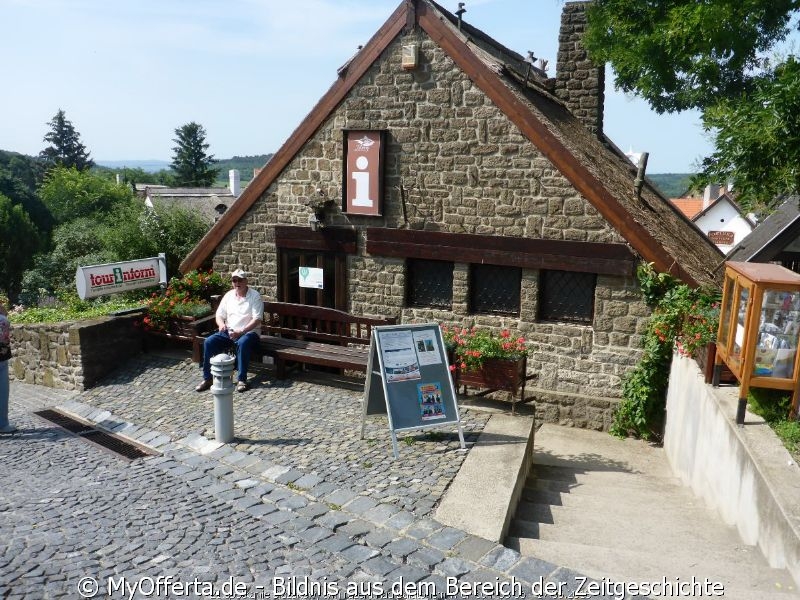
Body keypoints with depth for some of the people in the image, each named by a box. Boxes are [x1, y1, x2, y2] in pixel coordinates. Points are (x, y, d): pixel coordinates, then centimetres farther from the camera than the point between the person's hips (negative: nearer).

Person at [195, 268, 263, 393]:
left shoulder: (255, 296, -6)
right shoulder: (228, 295, 11)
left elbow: (257, 319, -14)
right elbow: (219, 314, 13)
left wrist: (241, 331, -24)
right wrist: (221, 324, -11)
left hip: (249, 332, -5)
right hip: (229, 332, 5)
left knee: (242, 343, -38)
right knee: (208, 342, -17)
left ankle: (242, 380, -29)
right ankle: (207, 378, -10)